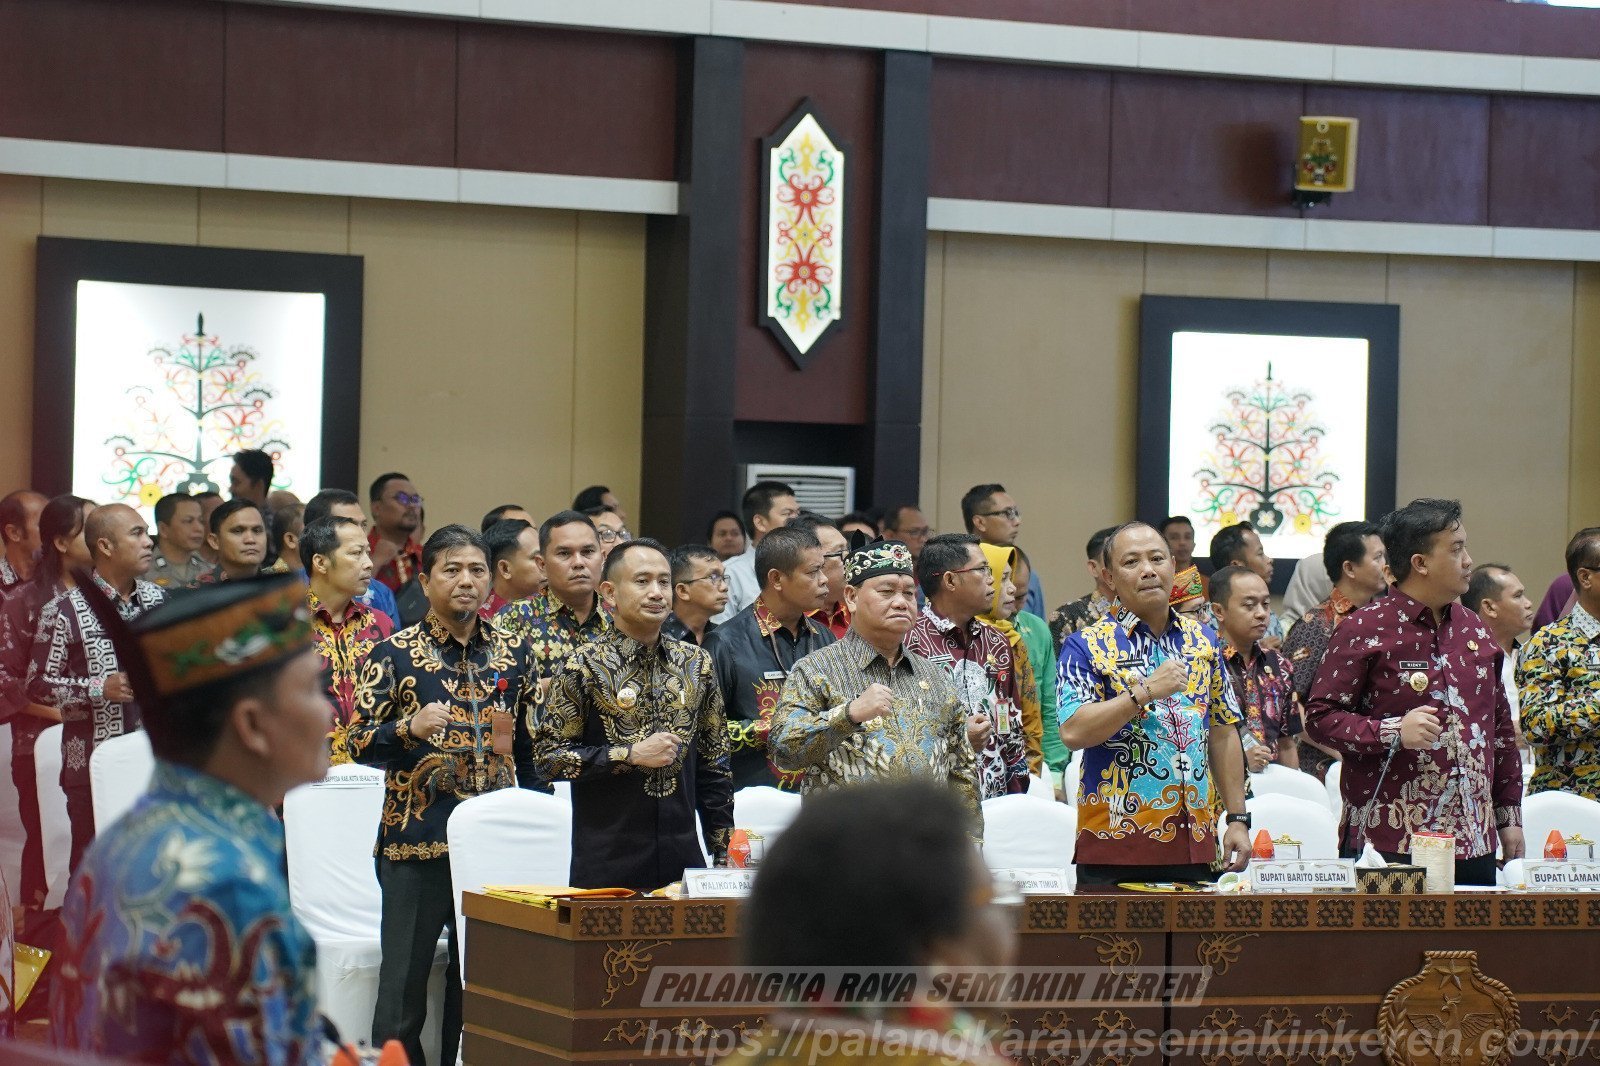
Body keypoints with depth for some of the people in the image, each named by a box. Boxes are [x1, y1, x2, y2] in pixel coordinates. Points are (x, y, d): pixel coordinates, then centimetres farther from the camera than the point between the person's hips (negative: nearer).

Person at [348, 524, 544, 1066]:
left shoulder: (514, 652, 10)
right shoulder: (394, 654, 0)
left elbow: (533, 746, 17)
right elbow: (358, 743, -4)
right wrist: (410, 727, -23)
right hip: (417, 841, -3)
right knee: (403, 987, -4)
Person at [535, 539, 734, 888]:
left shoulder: (696, 664, 10)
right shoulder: (584, 666, -4)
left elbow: (713, 765, 14)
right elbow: (549, 755, -7)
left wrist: (724, 852, 10)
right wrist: (630, 755, -15)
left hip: (682, 859, 4)